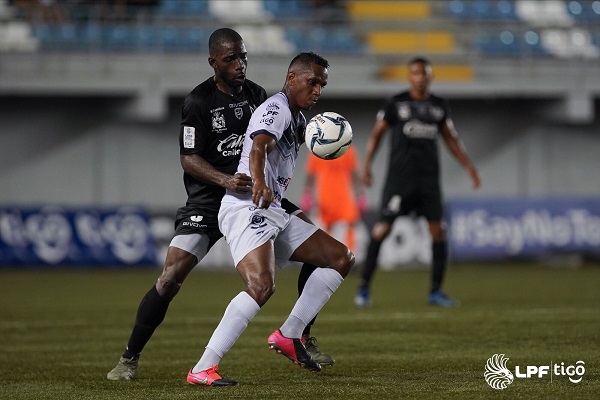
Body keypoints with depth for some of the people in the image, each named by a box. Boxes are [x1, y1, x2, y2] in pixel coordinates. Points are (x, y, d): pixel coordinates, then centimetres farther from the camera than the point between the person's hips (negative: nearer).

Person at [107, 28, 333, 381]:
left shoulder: (257, 95, 4)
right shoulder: (199, 102, -12)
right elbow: (189, 158, -16)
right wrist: (225, 180, -32)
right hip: (208, 202, -5)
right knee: (171, 278, -18)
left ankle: (303, 340, 8)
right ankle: (130, 358, -3)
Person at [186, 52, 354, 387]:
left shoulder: (296, 117, 20)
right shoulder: (277, 109, -11)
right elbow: (258, 147, -32)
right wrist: (259, 185, -50)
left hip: (274, 214, 10)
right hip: (246, 208, -10)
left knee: (342, 258, 9)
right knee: (262, 285, -30)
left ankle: (288, 335, 5)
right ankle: (202, 370, -32)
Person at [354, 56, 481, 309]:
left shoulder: (440, 106, 10)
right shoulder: (396, 103, 0)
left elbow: (451, 138, 17)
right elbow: (377, 133, 4)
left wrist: (469, 167, 10)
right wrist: (366, 165, -5)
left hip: (429, 178, 3)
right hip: (400, 177, -3)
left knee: (438, 230, -3)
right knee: (382, 229, -9)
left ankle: (436, 291, 6)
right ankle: (364, 287, -1)